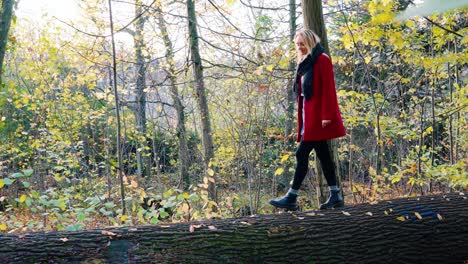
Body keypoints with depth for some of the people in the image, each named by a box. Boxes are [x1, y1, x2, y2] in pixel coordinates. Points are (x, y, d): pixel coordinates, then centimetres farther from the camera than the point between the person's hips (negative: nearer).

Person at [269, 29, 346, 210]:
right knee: (322, 154, 9)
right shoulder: (305, 64, 19)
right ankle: (335, 196, 14)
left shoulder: (322, 60, -7)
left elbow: (328, 89, -14)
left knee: (302, 153, -10)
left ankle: (292, 198, -6)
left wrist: (326, 115, -20)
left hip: (318, 116, -9)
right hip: (309, 116, 9)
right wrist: (301, 119, 15)